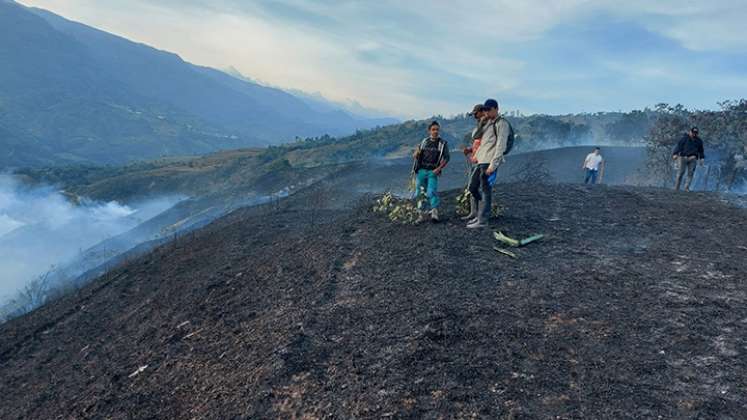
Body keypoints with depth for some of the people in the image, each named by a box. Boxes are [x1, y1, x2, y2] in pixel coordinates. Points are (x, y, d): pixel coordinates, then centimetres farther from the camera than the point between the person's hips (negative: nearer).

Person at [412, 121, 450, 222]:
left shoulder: (443, 143, 5)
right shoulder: (424, 142, 13)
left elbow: (446, 158, 0)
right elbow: (415, 156, 19)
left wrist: (438, 169, -13)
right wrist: (416, 154, -5)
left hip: (433, 172, -3)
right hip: (421, 170, 3)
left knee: (431, 192, -16)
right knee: (419, 193, 3)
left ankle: (434, 212, -10)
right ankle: (422, 214, 11)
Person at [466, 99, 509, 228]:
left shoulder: (501, 123, -7)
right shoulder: (487, 123, 20)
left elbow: (500, 146, -15)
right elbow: (475, 136, 23)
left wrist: (493, 164, -20)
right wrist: (481, 124, 8)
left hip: (489, 162, -9)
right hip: (481, 161, 9)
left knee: (485, 191, -7)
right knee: (472, 187, 13)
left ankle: (482, 220, -2)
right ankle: (481, 214, 26)